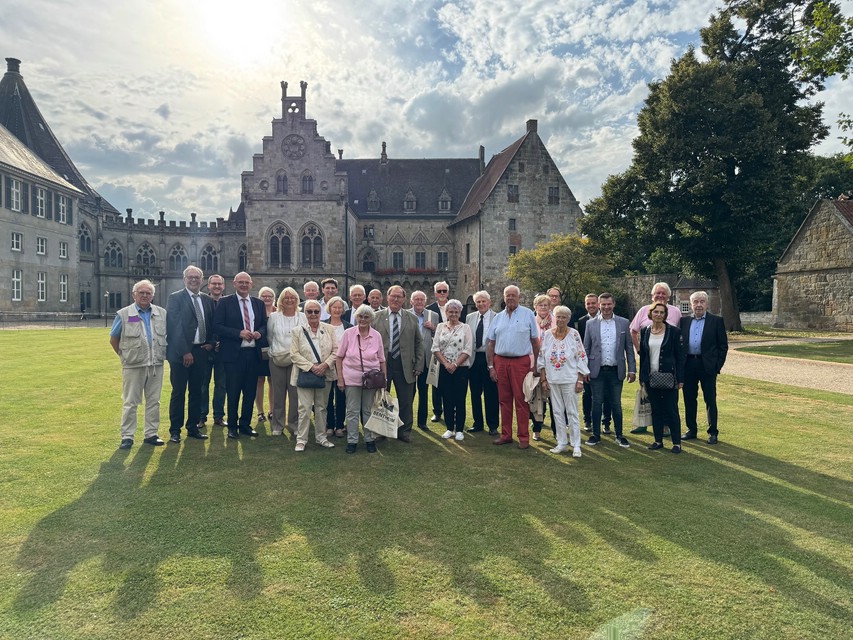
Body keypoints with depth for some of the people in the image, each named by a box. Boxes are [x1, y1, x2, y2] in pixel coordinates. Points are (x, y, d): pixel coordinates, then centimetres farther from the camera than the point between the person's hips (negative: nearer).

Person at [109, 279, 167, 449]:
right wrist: (124, 356, 6)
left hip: (156, 365, 3)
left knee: (154, 401, 8)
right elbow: (113, 339, 7)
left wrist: (163, 354, 9)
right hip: (133, 366, -3)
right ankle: (127, 436, 11)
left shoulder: (162, 313, 6)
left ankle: (151, 434, 18)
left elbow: (167, 336, 16)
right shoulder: (123, 314, -1)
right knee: (130, 402, 3)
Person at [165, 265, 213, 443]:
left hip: (201, 351, 5)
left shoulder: (208, 301, 11)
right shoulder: (175, 298, -5)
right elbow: (173, 327, -12)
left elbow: (212, 325, 17)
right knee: (178, 392, 2)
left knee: (196, 392, 12)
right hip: (180, 353, -5)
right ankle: (175, 430, 13)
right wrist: (185, 352, -15)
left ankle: (193, 428, 22)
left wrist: (211, 343, 0)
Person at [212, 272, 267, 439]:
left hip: (253, 353, 4)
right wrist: (239, 333, -17)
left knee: (250, 392, 10)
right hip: (233, 354, -4)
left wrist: (259, 333, -7)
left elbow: (264, 325, 15)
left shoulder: (259, 303, 11)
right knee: (233, 392, 3)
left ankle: (245, 424, 24)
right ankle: (232, 426, 17)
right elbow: (217, 326, -8)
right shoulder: (225, 302, -1)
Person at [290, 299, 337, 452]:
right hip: (305, 373, -2)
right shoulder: (298, 331, 1)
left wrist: (325, 364, -12)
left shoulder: (329, 329, 6)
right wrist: (311, 367, -14)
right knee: (305, 407, -4)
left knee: (321, 407, 11)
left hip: (325, 374, 2)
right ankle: (301, 439, 7)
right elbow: (294, 354, -5)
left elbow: (335, 351, 3)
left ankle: (321, 437, 22)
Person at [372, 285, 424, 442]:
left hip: (405, 365, 1)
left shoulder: (412, 319, 7)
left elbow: (419, 343, 8)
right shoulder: (376, 317, 3)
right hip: (381, 364, -1)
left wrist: (418, 366, 0)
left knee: (406, 401, 6)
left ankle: (404, 432, 21)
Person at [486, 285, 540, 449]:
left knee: (521, 400, -1)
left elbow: (535, 341, 1)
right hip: (500, 361, 4)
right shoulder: (498, 317, 10)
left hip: (521, 362, -3)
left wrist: (536, 365, -3)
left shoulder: (528, 314, 1)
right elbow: (490, 343, 11)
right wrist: (491, 366, 4)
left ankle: (524, 437, 8)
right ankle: (506, 435, 20)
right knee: (504, 400, 10)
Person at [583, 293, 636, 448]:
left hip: (616, 370, 0)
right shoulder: (591, 324, 3)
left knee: (616, 404, 8)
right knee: (596, 403, 6)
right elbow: (586, 349, 5)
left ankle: (619, 435, 20)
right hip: (597, 370, 0)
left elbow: (629, 348, 5)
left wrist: (632, 369, 1)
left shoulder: (623, 323, 3)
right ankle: (596, 434, 17)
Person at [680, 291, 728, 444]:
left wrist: (718, 365, -6)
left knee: (710, 400, 4)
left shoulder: (716, 321, 1)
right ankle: (691, 430, 22)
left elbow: (723, 345, 1)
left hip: (707, 365, -3)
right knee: (689, 399, 10)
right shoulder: (684, 321, 9)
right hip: (688, 365, 3)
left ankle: (712, 433, 14)